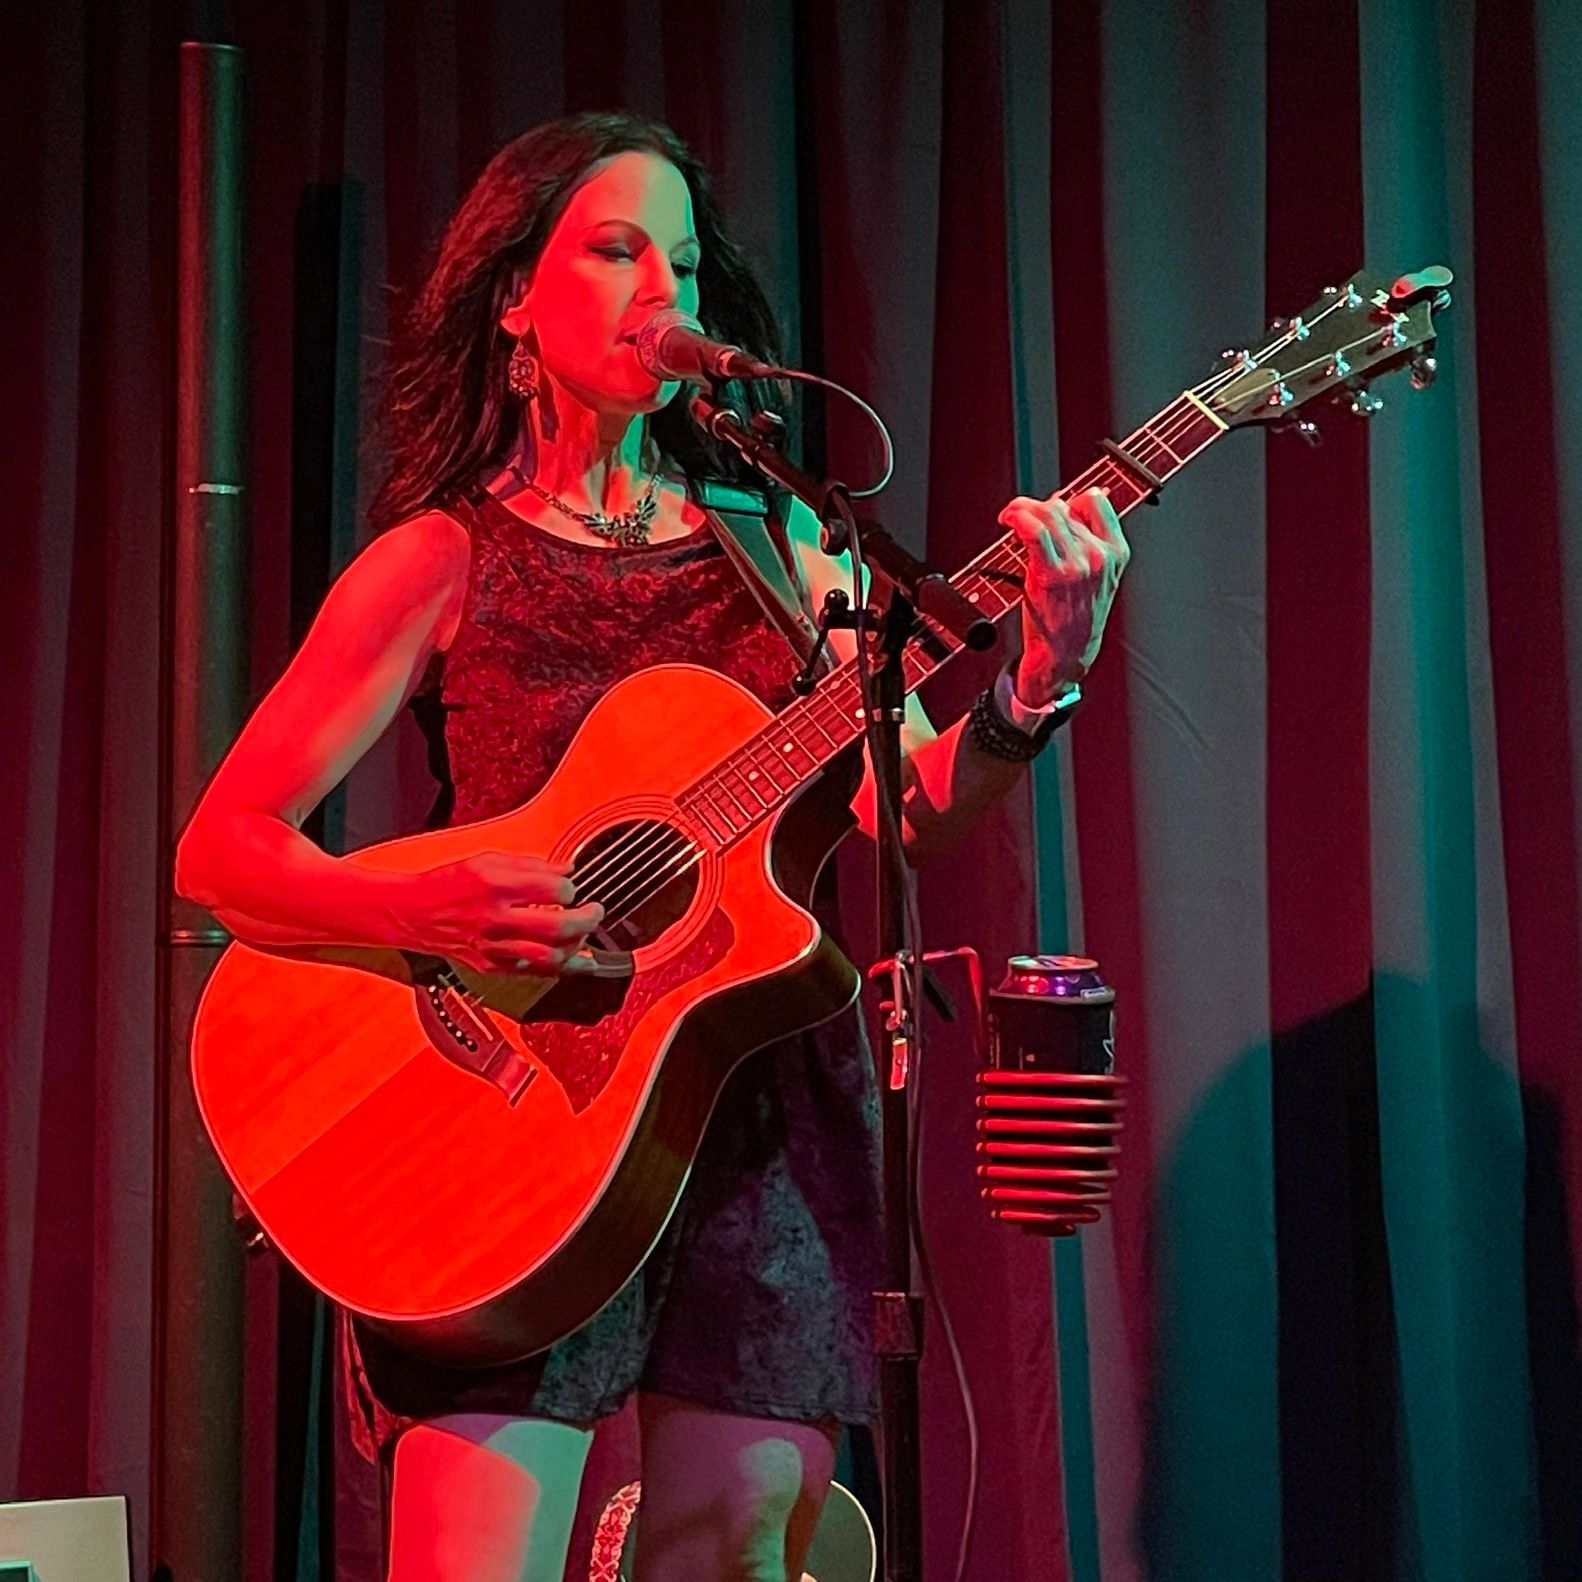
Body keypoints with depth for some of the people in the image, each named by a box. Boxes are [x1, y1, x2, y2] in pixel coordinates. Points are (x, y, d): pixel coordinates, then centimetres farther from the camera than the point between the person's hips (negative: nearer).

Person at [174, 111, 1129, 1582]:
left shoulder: (781, 544, 12)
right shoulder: (441, 560, 3)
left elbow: (909, 807, 1)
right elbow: (217, 849, -2)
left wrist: (1039, 679, -18)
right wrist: (424, 912, -20)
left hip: (762, 1091, 3)